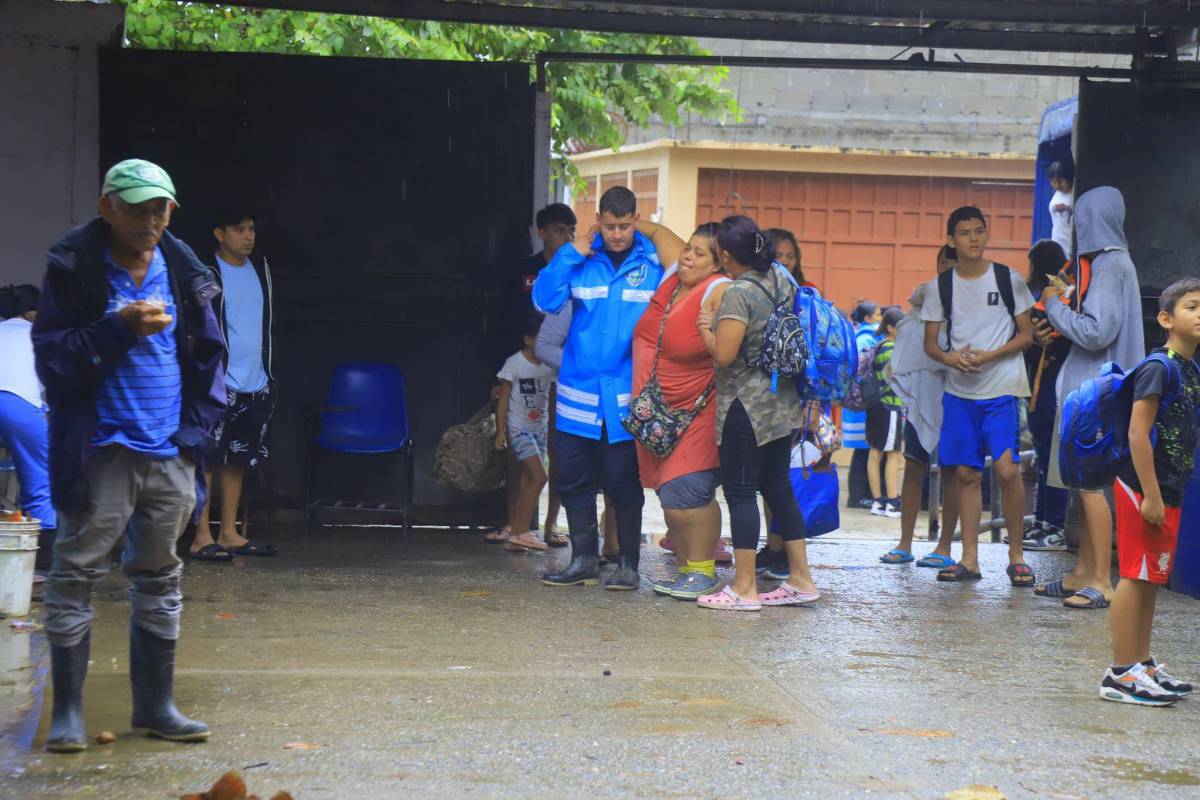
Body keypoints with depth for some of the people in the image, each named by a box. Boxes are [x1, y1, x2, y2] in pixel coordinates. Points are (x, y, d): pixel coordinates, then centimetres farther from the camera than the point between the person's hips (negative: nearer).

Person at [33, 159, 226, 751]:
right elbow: (51, 359, -10)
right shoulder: (72, 270, -5)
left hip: (170, 456, 4)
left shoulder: (184, 274, 6)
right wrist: (120, 328, -21)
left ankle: (155, 706, 21)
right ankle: (67, 712, 5)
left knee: (160, 580, 11)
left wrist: (195, 431, 4)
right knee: (75, 577, -3)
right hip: (100, 452, -4)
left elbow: (209, 358, 13)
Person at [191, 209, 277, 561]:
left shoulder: (260, 269, 14)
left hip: (255, 384, 7)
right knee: (207, 457, -6)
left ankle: (229, 532, 16)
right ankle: (202, 537, -4)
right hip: (219, 383, -7)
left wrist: (267, 372, 20)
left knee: (238, 458, 10)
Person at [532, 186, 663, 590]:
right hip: (578, 395, 2)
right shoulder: (580, 259, 4)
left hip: (627, 397, -2)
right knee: (573, 480, 7)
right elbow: (546, 300, -5)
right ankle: (583, 560, 19)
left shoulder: (655, 263, 0)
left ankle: (628, 564, 14)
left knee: (623, 483, 3)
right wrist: (571, 253, -10)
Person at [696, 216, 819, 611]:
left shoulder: (739, 293, -18)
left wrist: (705, 327, -5)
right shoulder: (781, 280, 6)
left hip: (745, 406, -8)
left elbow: (723, 354, -24)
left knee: (740, 491, -1)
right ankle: (801, 579, 18)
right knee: (778, 487, 15)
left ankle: (744, 588, 1)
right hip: (782, 403, 8)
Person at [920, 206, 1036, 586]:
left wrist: (988, 356, -13)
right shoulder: (941, 286, 7)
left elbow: (1026, 334, 2)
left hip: (1001, 389, -3)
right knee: (967, 473, 4)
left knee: (1007, 468, -14)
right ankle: (969, 559, 10)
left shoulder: (1009, 279, 0)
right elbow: (930, 341, 10)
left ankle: (1016, 554, -1)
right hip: (959, 391, 3)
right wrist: (950, 358, -12)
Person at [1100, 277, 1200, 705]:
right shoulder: (1158, 368, -15)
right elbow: (1138, 433, -20)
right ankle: (1121, 673, -1)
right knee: (1135, 577, -5)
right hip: (1142, 489, -9)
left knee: (1151, 580, 15)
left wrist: (1165, 497, 15)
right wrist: (1151, 496, -21)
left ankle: (1143, 665, 24)